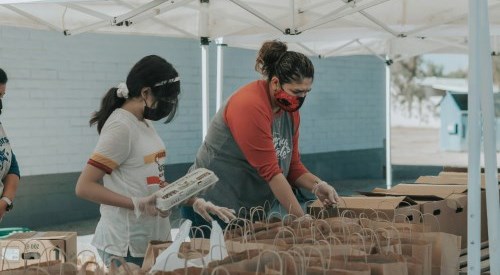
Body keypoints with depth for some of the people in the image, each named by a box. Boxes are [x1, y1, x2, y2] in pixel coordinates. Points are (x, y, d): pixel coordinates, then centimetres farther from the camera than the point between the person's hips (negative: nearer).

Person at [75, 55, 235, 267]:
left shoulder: (144, 124, 10)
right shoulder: (121, 126, -16)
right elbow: (84, 187, -19)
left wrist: (195, 202, 7)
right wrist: (138, 204, -25)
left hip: (154, 240, 8)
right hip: (127, 246, -8)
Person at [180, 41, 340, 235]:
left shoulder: (290, 110, 5)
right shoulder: (250, 106, -21)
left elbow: (293, 166, 9)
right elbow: (269, 171, -23)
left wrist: (316, 185, -11)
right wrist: (301, 218, -21)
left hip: (251, 211, 8)